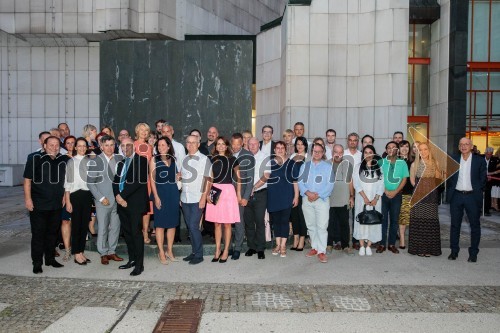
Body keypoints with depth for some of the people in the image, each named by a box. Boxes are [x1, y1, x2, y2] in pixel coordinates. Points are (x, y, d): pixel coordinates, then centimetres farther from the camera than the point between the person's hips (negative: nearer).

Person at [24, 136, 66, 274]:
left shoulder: (62, 161, 8)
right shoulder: (35, 158, -5)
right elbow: (27, 179, -6)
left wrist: (64, 196, 12)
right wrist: (28, 198, -11)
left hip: (56, 205, 5)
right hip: (38, 204, -4)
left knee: (52, 233, 13)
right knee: (38, 234, 1)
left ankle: (50, 258, 26)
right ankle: (37, 263, 11)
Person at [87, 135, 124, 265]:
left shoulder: (119, 159, 5)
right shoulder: (95, 161, -6)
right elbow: (90, 183, -6)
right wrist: (101, 198, -10)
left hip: (118, 199, 4)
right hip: (103, 200, -4)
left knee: (115, 227, 10)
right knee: (102, 228, 4)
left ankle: (112, 251, 23)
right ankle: (103, 254, 17)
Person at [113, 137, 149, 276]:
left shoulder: (141, 160, -4)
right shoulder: (121, 163, 19)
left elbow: (138, 181, -15)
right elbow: (116, 181, 13)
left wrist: (122, 195, -14)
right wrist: (117, 196, -5)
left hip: (135, 203, -7)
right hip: (122, 202, 7)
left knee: (136, 233, -5)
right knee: (127, 232, 12)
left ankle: (139, 264, 2)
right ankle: (132, 260, 23)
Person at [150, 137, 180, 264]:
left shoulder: (173, 159, 10)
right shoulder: (154, 160, 1)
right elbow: (152, 179, -5)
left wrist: (181, 174, -2)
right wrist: (156, 196, -11)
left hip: (173, 192, 4)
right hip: (160, 192, -3)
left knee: (172, 222, 6)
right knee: (160, 223, 0)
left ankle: (169, 251, 17)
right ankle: (161, 253, 9)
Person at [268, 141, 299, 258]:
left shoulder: (291, 163, 2)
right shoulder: (270, 163, 7)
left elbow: (295, 181, 1)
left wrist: (296, 196, -3)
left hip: (287, 197, -2)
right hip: (273, 197, 2)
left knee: (284, 221, -1)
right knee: (275, 221, 8)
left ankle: (283, 246, 6)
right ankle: (278, 244, 19)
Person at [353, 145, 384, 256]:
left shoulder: (379, 168, 8)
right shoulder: (358, 167, 7)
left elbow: (381, 184, 2)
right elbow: (356, 183, -3)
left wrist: (376, 199, -9)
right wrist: (365, 197, -13)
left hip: (375, 199, 1)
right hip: (361, 198, 0)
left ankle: (369, 246, 4)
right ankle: (362, 246, 2)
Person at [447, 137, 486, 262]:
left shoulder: (480, 160, 1)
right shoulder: (453, 160, 6)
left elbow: (483, 179, 2)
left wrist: (476, 190, -5)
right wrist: (451, 189, 1)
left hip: (472, 196, -2)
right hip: (456, 196, 2)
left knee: (475, 225, 5)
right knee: (455, 225, 8)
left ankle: (473, 253, 15)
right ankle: (454, 251, 19)